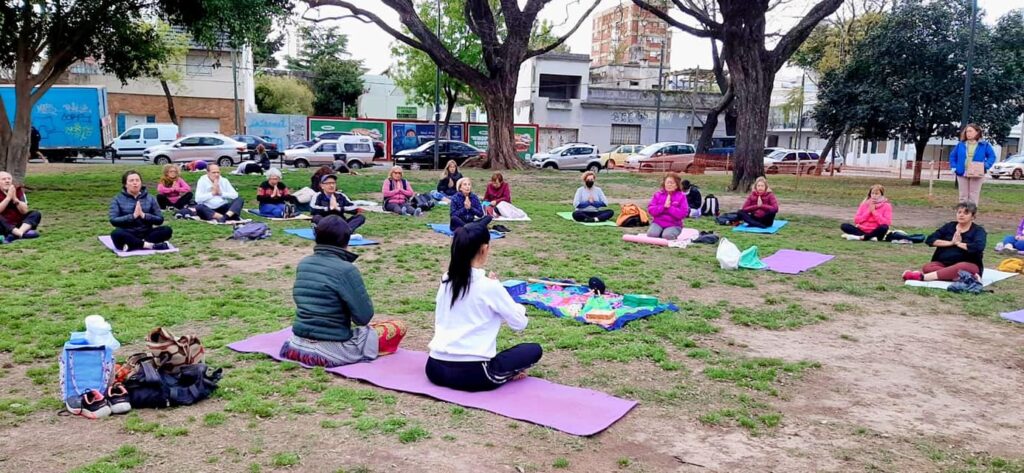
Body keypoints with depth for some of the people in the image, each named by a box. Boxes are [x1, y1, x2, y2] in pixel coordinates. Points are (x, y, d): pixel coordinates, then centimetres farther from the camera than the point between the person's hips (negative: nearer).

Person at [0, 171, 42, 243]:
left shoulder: (18, 190, 6)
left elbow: (25, 211, -4)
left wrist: (15, 198, -15)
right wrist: (8, 197, -18)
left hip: (18, 225, 3)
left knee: (36, 214, -18)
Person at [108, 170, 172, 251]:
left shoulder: (150, 198, 9)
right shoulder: (118, 199, 4)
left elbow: (160, 220, 2)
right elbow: (113, 220, -8)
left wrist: (143, 215, -14)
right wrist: (133, 216, -18)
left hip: (146, 234, 2)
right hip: (128, 235, -2)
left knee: (167, 230, -25)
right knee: (116, 233, -36)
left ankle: (131, 245, -28)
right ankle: (148, 245, -30)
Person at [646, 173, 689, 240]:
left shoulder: (681, 196, 0)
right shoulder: (658, 195, 5)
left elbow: (683, 214, -9)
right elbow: (650, 210, -3)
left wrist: (670, 207, -17)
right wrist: (663, 207, -16)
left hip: (674, 225, -2)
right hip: (658, 223, 2)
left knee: (667, 236, -34)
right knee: (651, 234, -29)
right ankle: (660, 232, 3)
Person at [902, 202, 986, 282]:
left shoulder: (978, 230, 1)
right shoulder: (949, 226, 12)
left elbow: (978, 247, -20)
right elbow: (930, 240, 2)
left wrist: (958, 243, -8)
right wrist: (951, 243, -9)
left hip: (968, 265, -4)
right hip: (944, 263, 4)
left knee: (961, 267, -40)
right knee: (927, 267, -27)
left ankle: (922, 277, -45)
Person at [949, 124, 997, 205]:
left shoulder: (984, 145, 0)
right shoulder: (960, 145, 6)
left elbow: (992, 156, 2)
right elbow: (952, 156, 14)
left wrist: (986, 165, -13)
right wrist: (953, 167, 2)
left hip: (976, 174, -2)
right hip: (962, 173, 2)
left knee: (973, 196, 3)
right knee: (963, 196, 8)